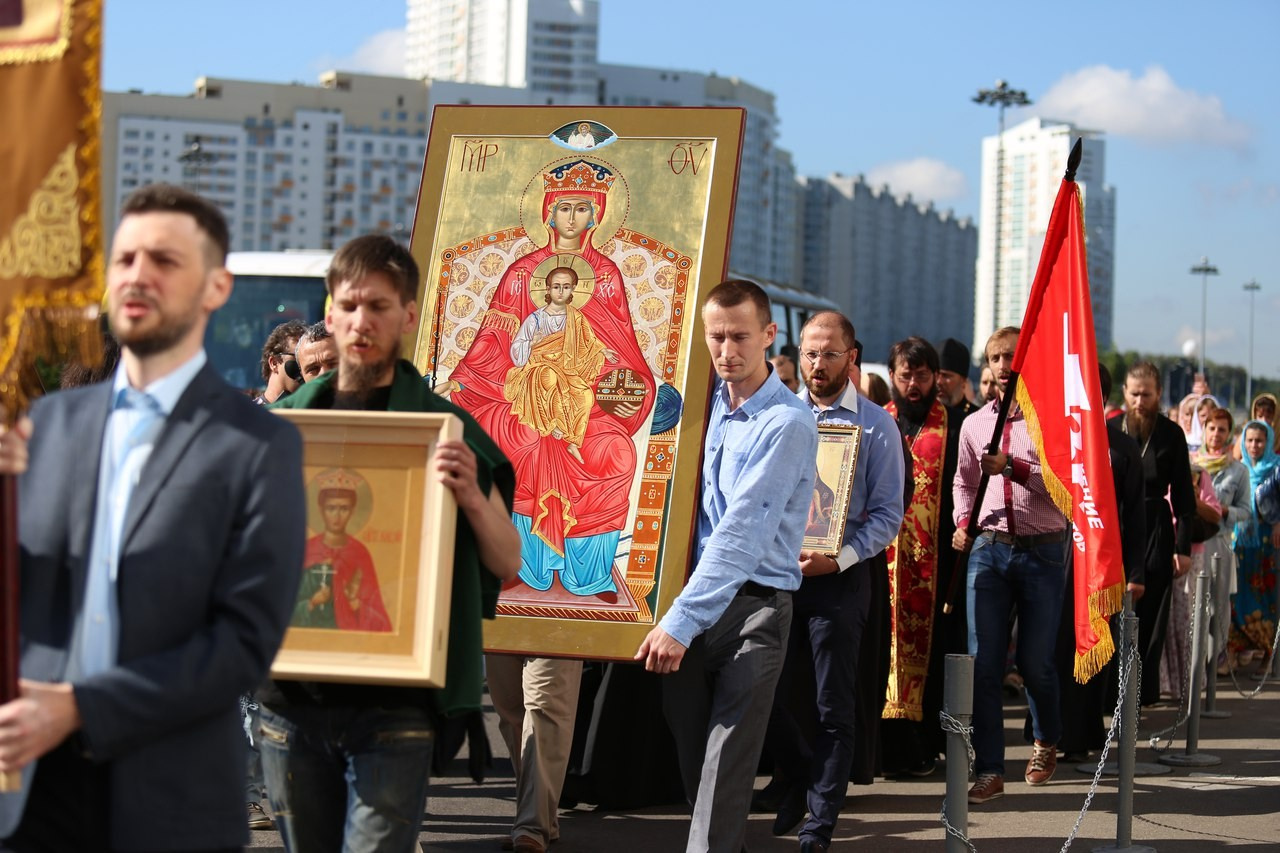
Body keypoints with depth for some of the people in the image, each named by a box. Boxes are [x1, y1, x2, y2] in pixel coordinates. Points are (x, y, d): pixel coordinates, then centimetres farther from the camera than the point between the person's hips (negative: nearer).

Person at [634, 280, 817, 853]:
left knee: (726, 765, -10)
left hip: (752, 608, -6)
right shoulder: (704, 400, 9)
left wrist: (682, 620, -23)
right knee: (691, 755, 9)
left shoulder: (787, 423, -12)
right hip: (692, 598, 6)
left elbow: (743, 532, -19)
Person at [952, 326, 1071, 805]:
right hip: (988, 548, 3)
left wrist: (1012, 466, -23)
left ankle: (1046, 741, 33)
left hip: (1044, 550, -3)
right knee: (983, 663, -3)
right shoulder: (974, 424, 12)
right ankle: (989, 770, 2)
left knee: (1035, 661, 3)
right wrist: (963, 523, 5)